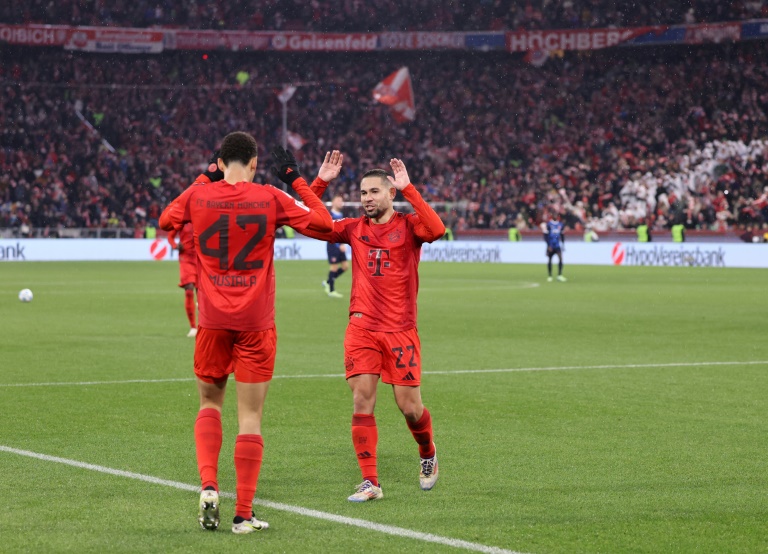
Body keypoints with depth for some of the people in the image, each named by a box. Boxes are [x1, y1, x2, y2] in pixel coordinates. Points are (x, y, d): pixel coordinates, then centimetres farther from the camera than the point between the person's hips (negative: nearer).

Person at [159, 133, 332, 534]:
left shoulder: (198, 196, -2)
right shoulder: (270, 198, -5)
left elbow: (165, 221, 19)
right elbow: (323, 223, 3)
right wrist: (295, 180, 10)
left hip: (213, 320, 2)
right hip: (256, 322, -1)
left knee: (210, 402, 19)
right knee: (250, 417, 2)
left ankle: (208, 486, -2)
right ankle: (243, 514, 1)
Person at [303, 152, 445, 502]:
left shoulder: (408, 226, -1)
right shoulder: (354, 229, 9)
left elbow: (436, 230, -23)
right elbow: (311, 226, 3)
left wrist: (408, 189, -24)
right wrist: (320, 183, -4)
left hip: (400, 329, -2)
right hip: (362, 327, 2)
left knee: (409, 407, 0)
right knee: (362, 400, -8)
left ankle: (428, 454, 31)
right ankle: (370, 482, -3)